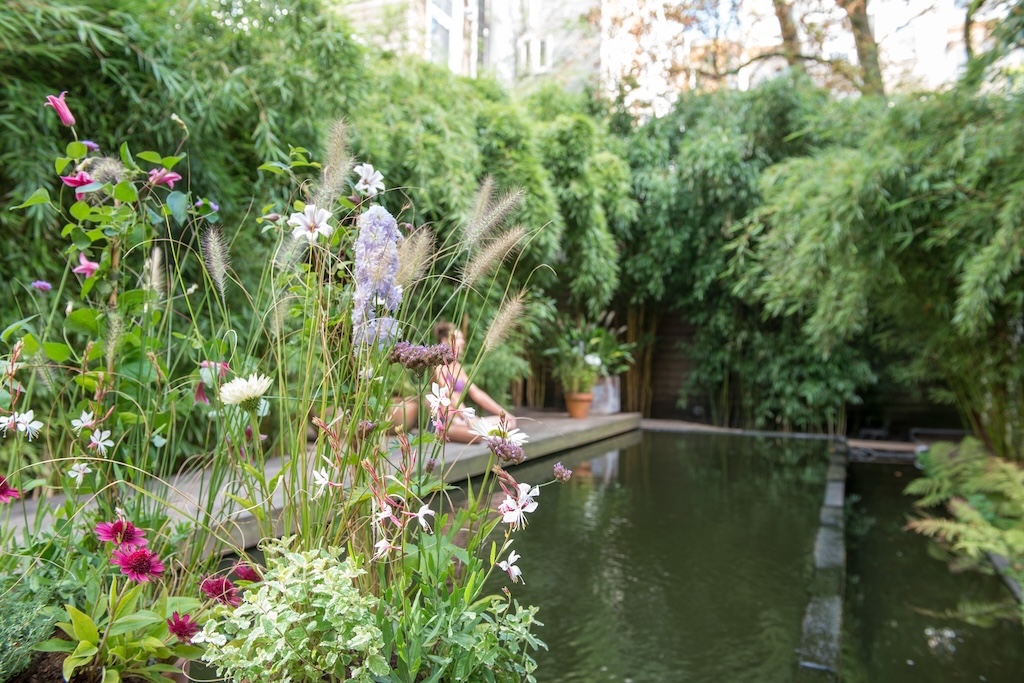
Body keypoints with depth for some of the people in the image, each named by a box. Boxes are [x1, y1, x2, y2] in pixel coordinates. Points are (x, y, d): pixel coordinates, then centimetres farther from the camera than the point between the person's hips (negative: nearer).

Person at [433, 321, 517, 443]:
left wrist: (504, 413, 9)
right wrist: (468, 420, -35)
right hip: (443, 423, -9)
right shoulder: (439, 366, -7)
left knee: (509, 422, -3)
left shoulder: (457, 367, 18)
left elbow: (477, 393, 16)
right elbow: (449, 395, -22)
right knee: (478, 433, -37)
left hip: (459, 420, 9)